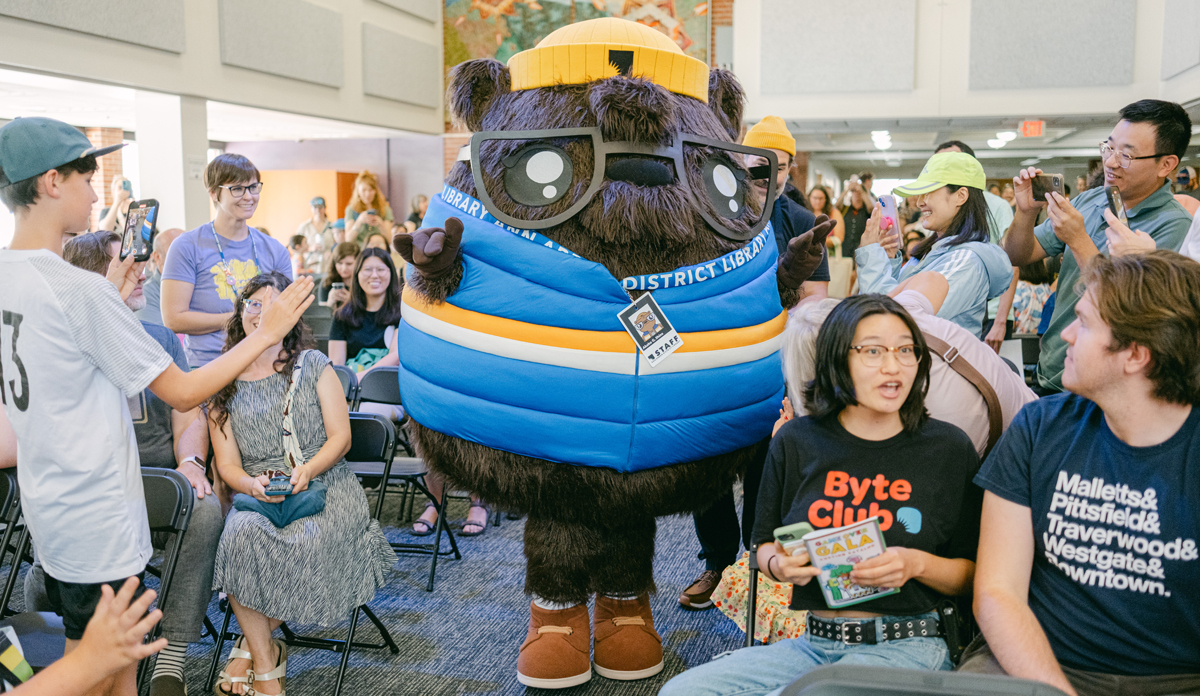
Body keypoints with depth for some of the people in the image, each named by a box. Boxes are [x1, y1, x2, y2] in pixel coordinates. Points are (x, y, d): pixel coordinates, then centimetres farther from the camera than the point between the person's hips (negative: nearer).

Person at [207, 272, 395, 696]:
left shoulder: (312, 364, 8)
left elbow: (340, 437, 3)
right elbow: (227, 464, 6)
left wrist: (305, 472, -16)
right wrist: (253, 485, -17)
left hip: (324, 484, -1)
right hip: (255, 490, 1)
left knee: (307, 542, -32)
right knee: (241, 534, -32)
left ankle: (252, 645, -8)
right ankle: (265, 661, -17)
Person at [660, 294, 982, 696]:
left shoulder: (949, 449, 1)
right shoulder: (797, 441, 5)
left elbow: (974, 573, 5)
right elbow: (765, 546, 15)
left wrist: (917, 564, -15)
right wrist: (780, 565, -9)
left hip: (906, 645, -2)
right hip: (814, 643, 3)